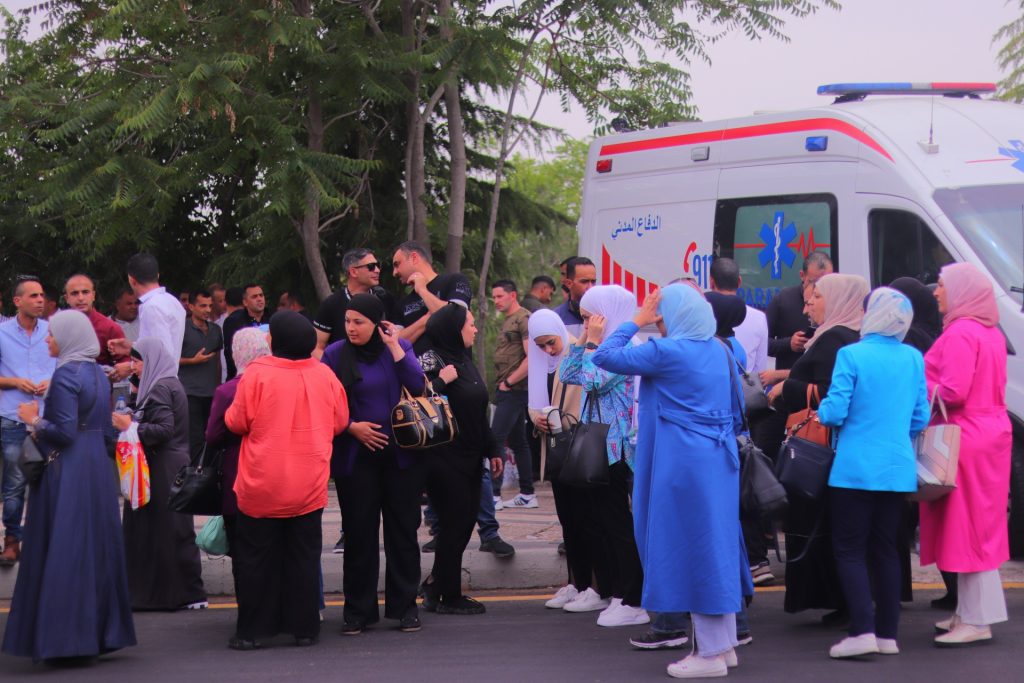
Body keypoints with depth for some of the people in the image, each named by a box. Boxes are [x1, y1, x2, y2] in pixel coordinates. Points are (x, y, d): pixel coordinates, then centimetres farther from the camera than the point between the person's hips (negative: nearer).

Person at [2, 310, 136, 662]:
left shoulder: (65, 374, -14)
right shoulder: (97, 373, 11)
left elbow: (64, 431, -20)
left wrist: (35, 421, -4)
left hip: (67, 474, -9)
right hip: (98, 469, 9)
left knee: (63, 551, -3)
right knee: (97, 546, 13)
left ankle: (65, 635, -1)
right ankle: (102, 629, 19)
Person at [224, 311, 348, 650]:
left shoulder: (257, 373, -13)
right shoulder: (325, 375, -3)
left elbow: (237, 422, -8)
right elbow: (340, 422, 7)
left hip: (262, 485, -3)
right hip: (309, 485, 3)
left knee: (255, 557, 7)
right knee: (304, 556, 11)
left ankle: (251, 631, 8)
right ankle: (304, 628, 12)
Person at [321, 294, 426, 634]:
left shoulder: (400, 347, 4)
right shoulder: (335, 354, 1)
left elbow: (418, 386, -11)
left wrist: (394, 347, -11)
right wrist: (352, 427, -12)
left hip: (401, 454, 1)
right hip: (355, 457, 0)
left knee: (403, 529, 4)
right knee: (358, 532, 2)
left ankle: (405, 606, 13)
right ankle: (358, 610, 12)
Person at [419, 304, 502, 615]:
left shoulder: (465, 361, 13)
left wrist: (491, 450, 20)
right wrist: (441, 381, -27)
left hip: (469, 457, 8)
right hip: (444, 458, -8)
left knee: (465, 520, 11)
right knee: (455, 522, -2)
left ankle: (436, 585, 23)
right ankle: (449, 597, 9)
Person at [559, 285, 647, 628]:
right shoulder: (601, 345, 12)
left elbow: (595, 381, -24)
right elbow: (569, 375, 11)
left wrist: (593, 342, -14)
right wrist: (583, 341, 5)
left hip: (614, 447, -9)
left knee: (618, 524, -6)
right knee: (602, 522, 12)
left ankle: (634, 603, -2)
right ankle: (618, 593, 20)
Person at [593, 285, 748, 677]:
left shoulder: (666, 352, -14)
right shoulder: (719, 351, 10)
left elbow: (605, 357, -10)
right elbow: (736, 411, 16)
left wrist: (636, 322, -1)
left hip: (683, 464, -8)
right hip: (719, 461, 8)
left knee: (692, 549, -1)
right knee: (715, 546, 14)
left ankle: (711, 653, 3)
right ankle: (724, 644, 20)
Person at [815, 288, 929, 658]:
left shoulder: (852, 355, -12)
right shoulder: (914, 359, 3)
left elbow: (834, 411, -14)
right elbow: (921, 417, 7)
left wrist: (821, 412, 8)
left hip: (856, 469, -5)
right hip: (899, 470, 5)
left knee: (850, 550, 2)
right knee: (886, 549, 12)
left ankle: (863, 630, -8)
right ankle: (888, 634, 13)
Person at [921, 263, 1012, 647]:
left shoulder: (959, 334, -16)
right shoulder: (991, 334, 13)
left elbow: (953, 391, -23)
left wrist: (922, 391, -6)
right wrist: (937, 386, 14)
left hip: (965, 440, -10)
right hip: (990, 432, 10)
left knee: (965, 526, -5)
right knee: (980, 528, 13)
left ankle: (977, 622, -1)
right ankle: (971, 612, 21)